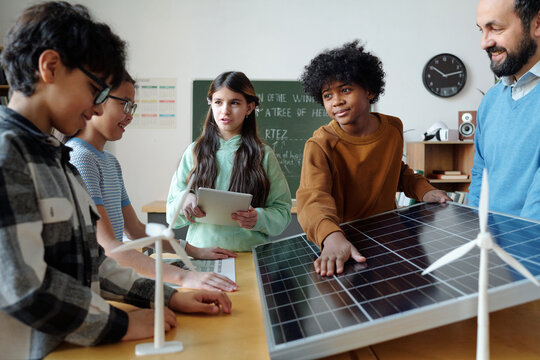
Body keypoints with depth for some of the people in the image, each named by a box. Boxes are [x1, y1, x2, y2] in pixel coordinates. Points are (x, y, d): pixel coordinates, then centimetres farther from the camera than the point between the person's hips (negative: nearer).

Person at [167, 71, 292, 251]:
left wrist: (258, 218, -15)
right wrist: (185, 200, -10)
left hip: (249, 253, -2)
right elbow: (172, 214, 11)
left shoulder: (264, 155, 5)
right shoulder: (195, 152, 9)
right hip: (201, 253, 2)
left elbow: (282, 211, 4)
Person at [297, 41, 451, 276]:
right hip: (346, 242, -4)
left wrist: (424, 190, 3)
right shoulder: (319, 146, -14)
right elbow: (313, 199, -31)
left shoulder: (393, 128, 2)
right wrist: (332, 237, -50)